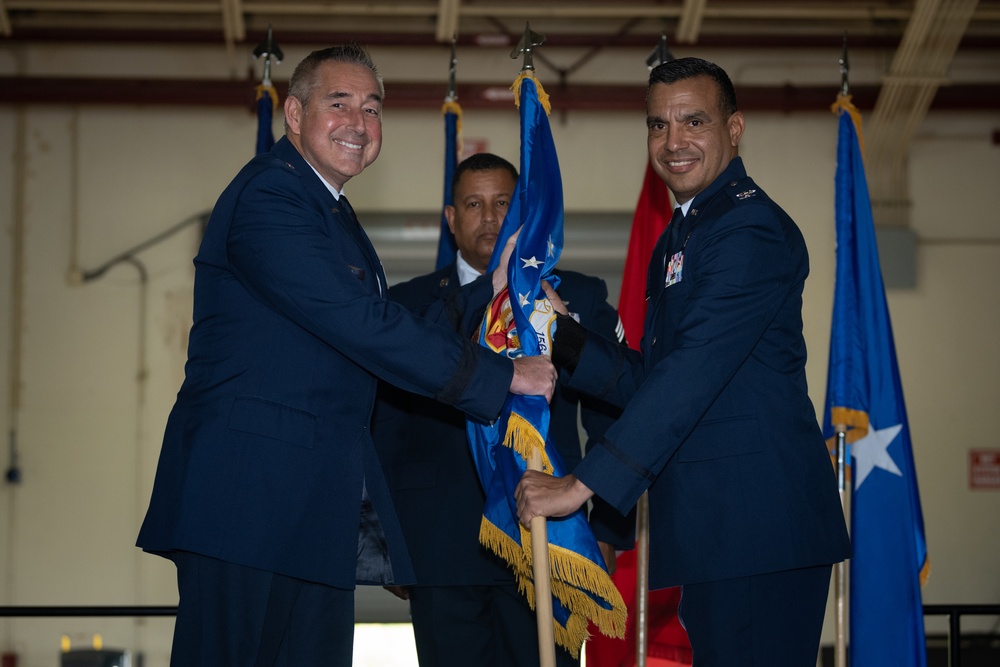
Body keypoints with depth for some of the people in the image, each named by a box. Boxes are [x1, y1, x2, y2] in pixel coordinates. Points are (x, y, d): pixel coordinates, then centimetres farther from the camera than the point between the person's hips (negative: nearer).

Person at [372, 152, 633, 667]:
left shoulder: (581, 300, 10)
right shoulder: (407, 306, 11)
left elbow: (615, 423, 9)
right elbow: (384, 432, 10)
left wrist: (608, 532, 3)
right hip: (439, 547, 1)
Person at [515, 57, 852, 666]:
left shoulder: (751, 227, -12)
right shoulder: (681, 235, 22)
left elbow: (693, 375, -21)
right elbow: (647, 379, 21)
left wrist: (583, 485, -23)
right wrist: (559, 334, 5)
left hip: (758, 520, -10)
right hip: (711, 524, 10)